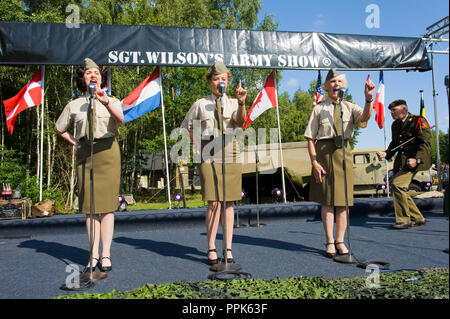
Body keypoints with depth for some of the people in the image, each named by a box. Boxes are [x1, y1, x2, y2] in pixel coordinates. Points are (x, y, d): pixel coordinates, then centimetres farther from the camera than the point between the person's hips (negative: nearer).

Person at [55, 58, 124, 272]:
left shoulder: (112, 101, 7)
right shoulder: (74, 105, 13)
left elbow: (120, 119, -18)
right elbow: (59, 128, 27)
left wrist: (106, 102, -35)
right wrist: (74, 142, 13)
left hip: (107, 151, -2)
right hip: (84, 154, 2)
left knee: (106, 205, -3)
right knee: (89, 205, 1)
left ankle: (105, 255, 1)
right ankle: (94, 256, 4)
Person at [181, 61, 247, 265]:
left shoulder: (233, 103, 10)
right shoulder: (201, 104, 8)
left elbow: (240, 122, -11)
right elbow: (186, 126, 19)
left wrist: (242, 103, -28)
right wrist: (199, 143, 6)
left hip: (230, 156, 2)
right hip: (209, 157, -1)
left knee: (228, 203, 4)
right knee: (214, 203, -7)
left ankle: (228, 249, 11)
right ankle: (211, 249, 3)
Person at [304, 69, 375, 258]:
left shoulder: (349, 107, 11)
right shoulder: (319, 109, 6)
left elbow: (365, 117, -11)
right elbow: (310, 138, 1)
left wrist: (369, 98, -29)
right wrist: (314, 161, -9)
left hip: (343, 152, 2)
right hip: (324, 152, -2)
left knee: (343, 199, 4)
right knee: (327, 199, -2)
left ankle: (340, 241, 14)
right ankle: (329, 242, 7)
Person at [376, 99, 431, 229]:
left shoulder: (418, 121, -6)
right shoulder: (395, 125, 17)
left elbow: (426, 143, -11)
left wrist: (417, 159, -24)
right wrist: (386, 153, 3)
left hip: (412, 161, -8)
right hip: (400, 162, 8)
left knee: (398, 184, -22)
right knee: (400, 190, 7)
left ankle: (404, 220, -11)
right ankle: (418, 219, 22)